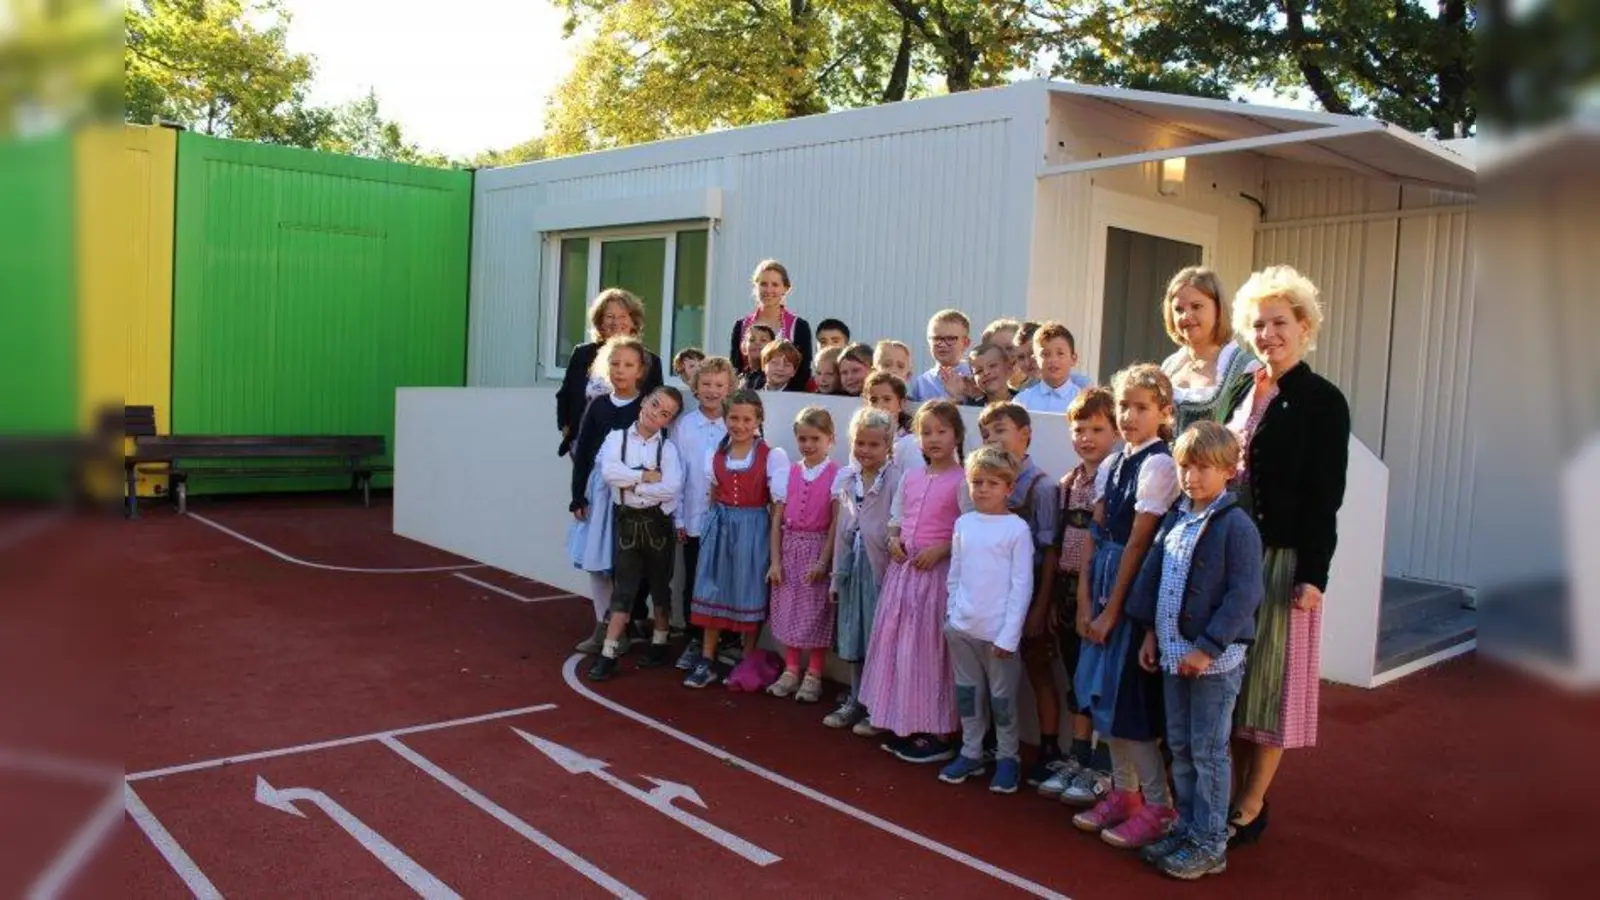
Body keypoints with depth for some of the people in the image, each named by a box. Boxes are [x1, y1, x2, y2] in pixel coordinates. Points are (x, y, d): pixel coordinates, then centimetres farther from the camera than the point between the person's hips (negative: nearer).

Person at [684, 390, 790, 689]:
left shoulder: (773, 456, -11)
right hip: (718, 528, 4)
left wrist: (775, 557, -15)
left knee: (750, 597, 6)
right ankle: (706, 663, 16)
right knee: (712, 594, 7)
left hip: (753, 530, -4)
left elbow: (778, 508, -12)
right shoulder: (715, 456, 4)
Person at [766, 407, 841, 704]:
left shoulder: (836, 475, -7)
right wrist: (775, 558, -1)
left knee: (816, 613, 3)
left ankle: (813, 676, 15)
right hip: (789, 547, 4)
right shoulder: (790, 473, 6)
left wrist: (823, 561, -14)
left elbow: (836, 523, -10)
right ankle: (791, 671, 22)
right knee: (788, 610, 10)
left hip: (817, 548, -4)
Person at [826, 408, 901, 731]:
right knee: (853, 637, 15)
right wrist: (836, 576, 13)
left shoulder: (896, 478, -13)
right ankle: (855, 702, 29)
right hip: (852, 567, 6)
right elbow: (840, 529, 11)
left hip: (882, 567, -6)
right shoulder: (845, 478, 7)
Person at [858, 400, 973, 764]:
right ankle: (904, 725, 22)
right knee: (896, 642, 9)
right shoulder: (909, 478, 10)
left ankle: (937, 733, 10)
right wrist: (894, 541, -2)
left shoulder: (960, 481, -8)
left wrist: (939, 550, -20)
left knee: (928, 647, -2)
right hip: (903, 568, 7)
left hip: (937, 570, -6)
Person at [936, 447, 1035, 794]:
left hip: (998, 631, -5)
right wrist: (952, 617, 7)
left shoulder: (1017, 529, -9)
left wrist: (1009, 635, -12)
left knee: (1002, 697, 6)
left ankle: (1007, 758, 22)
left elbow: (1022, 586, -10)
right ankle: (971, 752, 28)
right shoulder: (963, 523, 5)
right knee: (967, 693, 14)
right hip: (962, 627, 5)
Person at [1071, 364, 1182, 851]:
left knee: (1129, 699, -2)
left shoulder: (1159, 466, -14)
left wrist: (1112, 610, -13)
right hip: (1105, 589, 8)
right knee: (1106, 695, 13)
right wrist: (1085, 602, 1)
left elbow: (1138, 543, -15)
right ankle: (1123, 792, 27)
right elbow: (1094, 537, 7)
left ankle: (1157, 806, 12)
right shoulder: (1111, 465, 9)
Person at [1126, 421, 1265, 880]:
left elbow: (1243, 594, -18)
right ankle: (1187, 829, 31)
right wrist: (1151, 632, 10)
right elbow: (1153, 575, 13)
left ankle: (1210, 845, 16)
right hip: (1174, 652, 7)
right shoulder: (1174, 519, 8)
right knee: (1179, 746, 16)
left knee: (1208, 752, 3)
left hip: (1214, 658, -7)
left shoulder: (1236, 525, -14)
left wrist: (1207, 648, -19)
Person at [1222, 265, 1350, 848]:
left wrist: (1313, 574, -15)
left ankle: (1251, 806, 15)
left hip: (1282, 559, -6)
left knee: (1269, 679, 3)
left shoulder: (1322, 401, -6)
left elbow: (1324, 497, -10)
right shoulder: (1241, 391, 11)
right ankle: (1230, 792, 24)